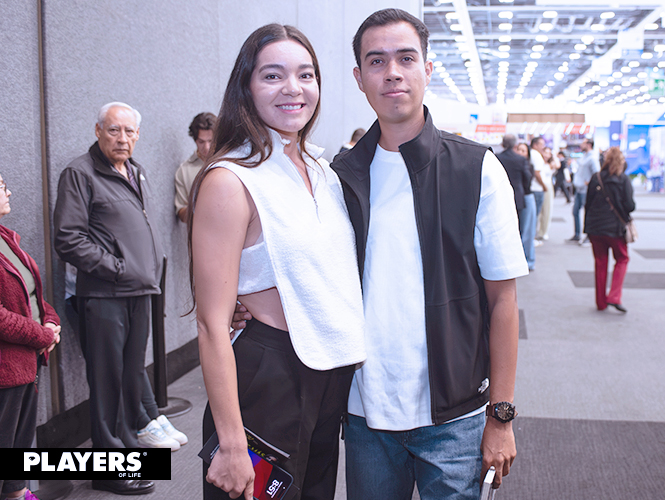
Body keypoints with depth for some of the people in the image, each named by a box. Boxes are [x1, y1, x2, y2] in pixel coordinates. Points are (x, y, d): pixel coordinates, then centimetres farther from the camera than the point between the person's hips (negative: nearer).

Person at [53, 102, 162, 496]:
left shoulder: (137, 173, 16)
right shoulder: (80, 174, -8)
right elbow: (69, 239, -15)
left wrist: (155, 265, 10)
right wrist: (117, 268, -15)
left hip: (140, 291, 7)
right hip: (105, 296, -7)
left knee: (134, 374, 16)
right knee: (108, 378, -1)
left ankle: (129, 441, 31)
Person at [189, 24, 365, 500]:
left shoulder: (322, 170, 8)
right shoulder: (230, 181, -16)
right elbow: (213, 324, -19)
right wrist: (231, 444, -20)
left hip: (333, 370, 8)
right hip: (266, 374, -7)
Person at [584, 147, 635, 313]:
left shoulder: (596, 178, -1)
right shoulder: (624, 180, -9)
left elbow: (588, 204, 2)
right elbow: (629, 205, -11)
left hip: (595, 227, 3)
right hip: (615, 228, -3)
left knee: (600, 262, 12)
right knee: (622, 259, 15)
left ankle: (601, 302, 16)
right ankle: (614, 296, -1)